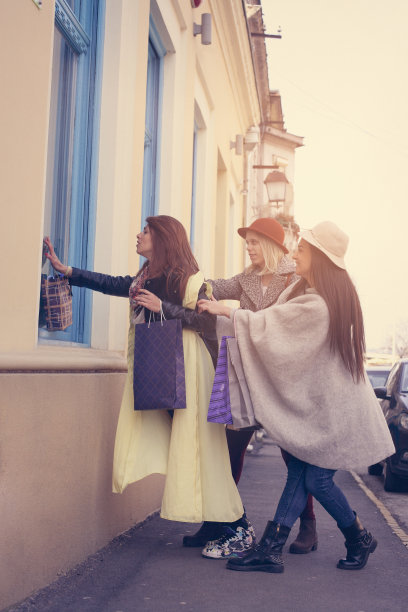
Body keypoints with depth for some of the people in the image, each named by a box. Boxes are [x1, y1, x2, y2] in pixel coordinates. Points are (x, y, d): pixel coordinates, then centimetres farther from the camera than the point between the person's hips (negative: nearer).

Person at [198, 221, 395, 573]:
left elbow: (269, 326, -20)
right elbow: (279, 324, 14)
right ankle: (271, 550, 4)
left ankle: (360, 541, 23)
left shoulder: (317, 305, -25)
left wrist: (226, 311, -12)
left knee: (317, 480, 0)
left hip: (333, 410, -9)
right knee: (299, 474, 4)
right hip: (317, 402, 9)